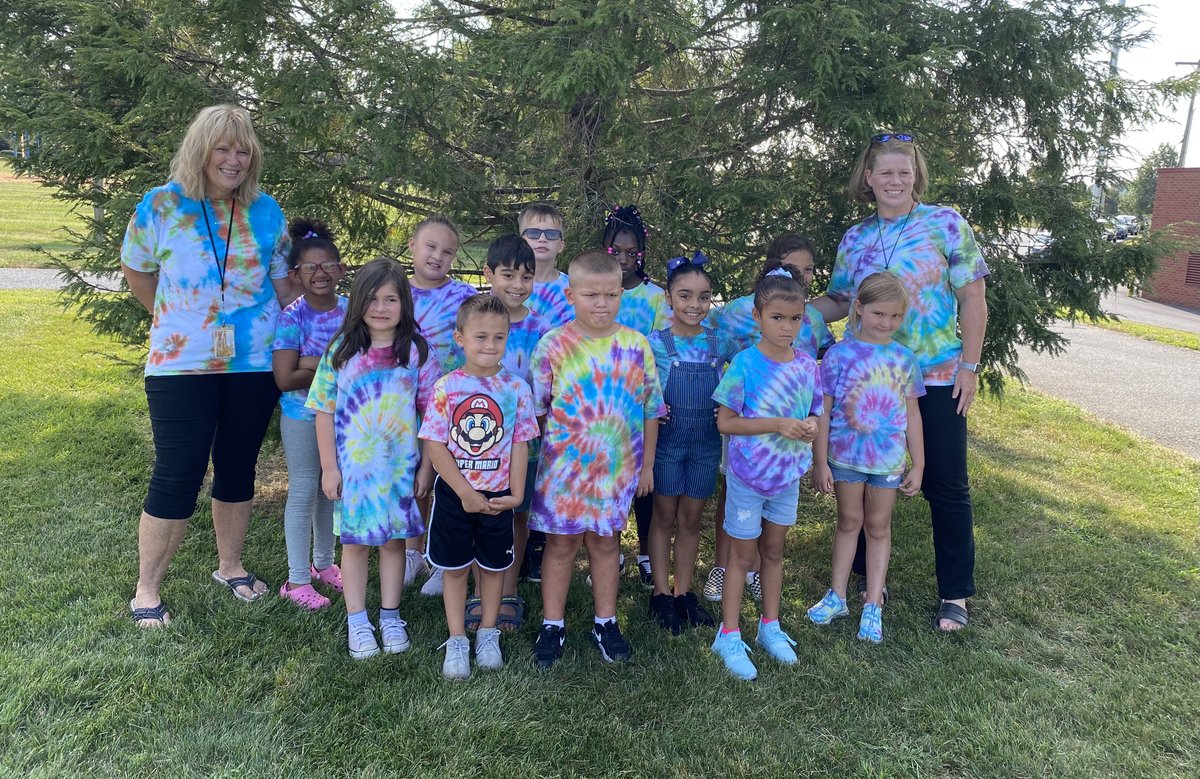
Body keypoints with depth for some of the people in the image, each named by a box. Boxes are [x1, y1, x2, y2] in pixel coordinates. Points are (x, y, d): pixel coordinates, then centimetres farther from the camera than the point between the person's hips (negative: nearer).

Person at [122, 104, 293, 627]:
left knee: (239, 468, 14)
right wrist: (176, 320, 11)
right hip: (181, 366, -3)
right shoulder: (162, 205, -5)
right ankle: (146, 590, 15)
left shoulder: (266, 211, 2)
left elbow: (283, 280, 9)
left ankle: (230, 566, 33)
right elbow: (136, 272, 8)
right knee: (177, 477, -1)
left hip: (255, 366, 3)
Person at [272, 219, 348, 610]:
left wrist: (312, 364, -17)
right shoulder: (292, 318, -14)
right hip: (303, 415, -4)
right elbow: (285, 378, -20)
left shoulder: (351, 309, -2)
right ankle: (297, 579, 15)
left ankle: (324, 562, 34)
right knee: (304, 490, 3)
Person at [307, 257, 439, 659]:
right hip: (353, 466, 0)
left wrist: (427, 465, -2)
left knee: (394, 539, 12)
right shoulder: (341, 350, -5)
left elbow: (431, 412, -1)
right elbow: (325, 411, -2)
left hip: (401, 466, 0)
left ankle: (390, 617, 27)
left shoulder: (417, 351, -5)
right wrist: (329, 467, -4)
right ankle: (357, 622, 23)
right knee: (355, 541, 10)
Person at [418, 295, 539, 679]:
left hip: (498, 496, 1)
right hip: (453, 493, -1)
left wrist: (516, 493, -8)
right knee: (454, 567, 10)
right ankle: (456, 641, 24)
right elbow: (434, 445, -11)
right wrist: (465, 492, -14)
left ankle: (488, 635, 32)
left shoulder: (516, 389, -6)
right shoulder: (446, 387, -10)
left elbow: (520, 445, -2)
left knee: (493, 566, 15)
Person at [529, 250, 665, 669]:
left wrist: (647, 464, 5)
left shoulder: (636, 345, -2)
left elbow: (650, 409, 4)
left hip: (618, 467, 2)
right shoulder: (553, 345, -8)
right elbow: (535, 407, -3)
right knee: (561, 543, 9)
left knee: (606, 542, 15)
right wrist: (546, 453, -3)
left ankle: (606, 623, 29)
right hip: (564, 466, -2)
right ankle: (552, 626, 22)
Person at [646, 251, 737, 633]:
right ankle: (662, 594, 20)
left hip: (706, 443, 3)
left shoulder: (721, 343, 0)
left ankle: (684, 592, 25)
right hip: (667, 440, -2)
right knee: (664, 517, 8)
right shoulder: (654, 343, -8)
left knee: (691, 519, 12)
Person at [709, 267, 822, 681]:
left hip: (787, 475, 4)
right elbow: (725, 422, -17)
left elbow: (813, 413, 9)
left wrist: (810, 425, -15)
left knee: (773, 551, 18)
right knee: (742, 554, 7)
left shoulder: (806, 366, -3)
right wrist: (777, 424, -26)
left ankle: (770, 627, 34)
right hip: (748, 475, -4)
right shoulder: (745, 364, -17)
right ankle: (729, 636, 20)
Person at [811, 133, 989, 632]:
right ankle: (868, 575, 31)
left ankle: (955, 594, 19)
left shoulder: (945, 224, -4)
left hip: (938, 379, -3)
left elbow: (972, 300, -4)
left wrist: (968, 365, -9)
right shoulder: (854, 240, 7)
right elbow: (838, 302, 12)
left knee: (946, 485, 4)